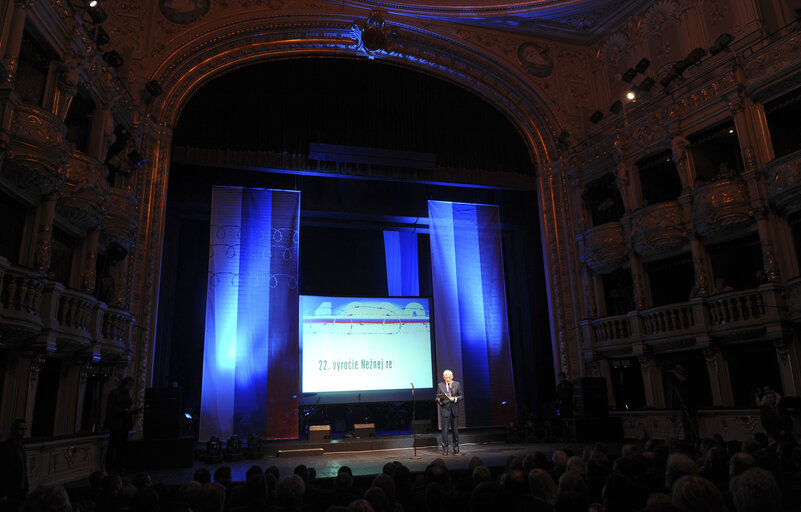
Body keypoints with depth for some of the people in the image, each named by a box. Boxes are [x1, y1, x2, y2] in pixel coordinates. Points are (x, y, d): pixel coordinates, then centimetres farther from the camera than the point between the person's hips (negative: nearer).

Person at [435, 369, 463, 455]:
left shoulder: (457, 384, 8)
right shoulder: (440, 386, 6)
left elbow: (462, 396, 5)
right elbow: (436, 397, 7)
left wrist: (455, 398, -12)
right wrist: (439, 400, -15)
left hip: (455, 410, 1)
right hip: (445, 410, -1)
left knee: (455, 429, 6)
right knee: (445, 430, -4)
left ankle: (456, 448, 18)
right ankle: (445, 449, 5)